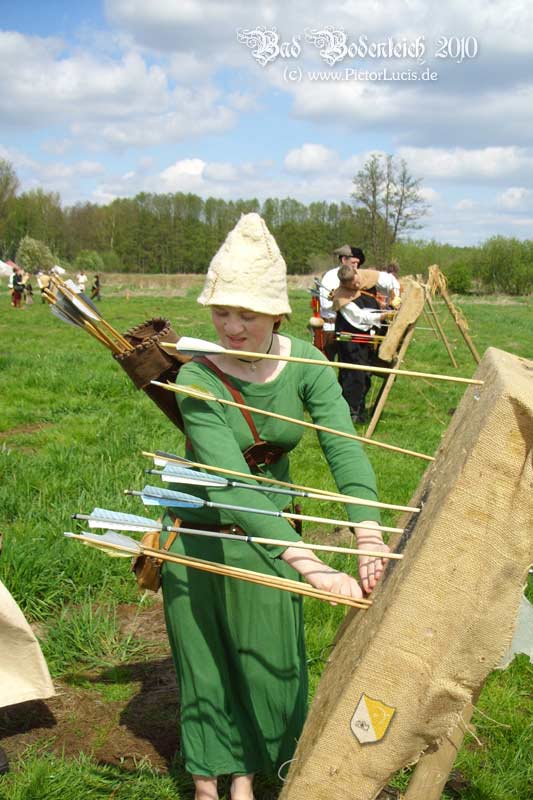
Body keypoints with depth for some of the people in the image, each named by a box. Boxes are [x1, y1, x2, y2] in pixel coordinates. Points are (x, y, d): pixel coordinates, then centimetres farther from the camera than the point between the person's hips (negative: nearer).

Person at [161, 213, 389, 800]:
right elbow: (231, 486, -37)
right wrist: (311, 565, -46)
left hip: (269, 526, 3)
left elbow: (344, 449, -26)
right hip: (201, 532, -3)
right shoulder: (198, 379, -27)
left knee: (268, 654, 12)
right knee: (205, 657, 11)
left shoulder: (305, 363, -15)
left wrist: (370, 541, -42)